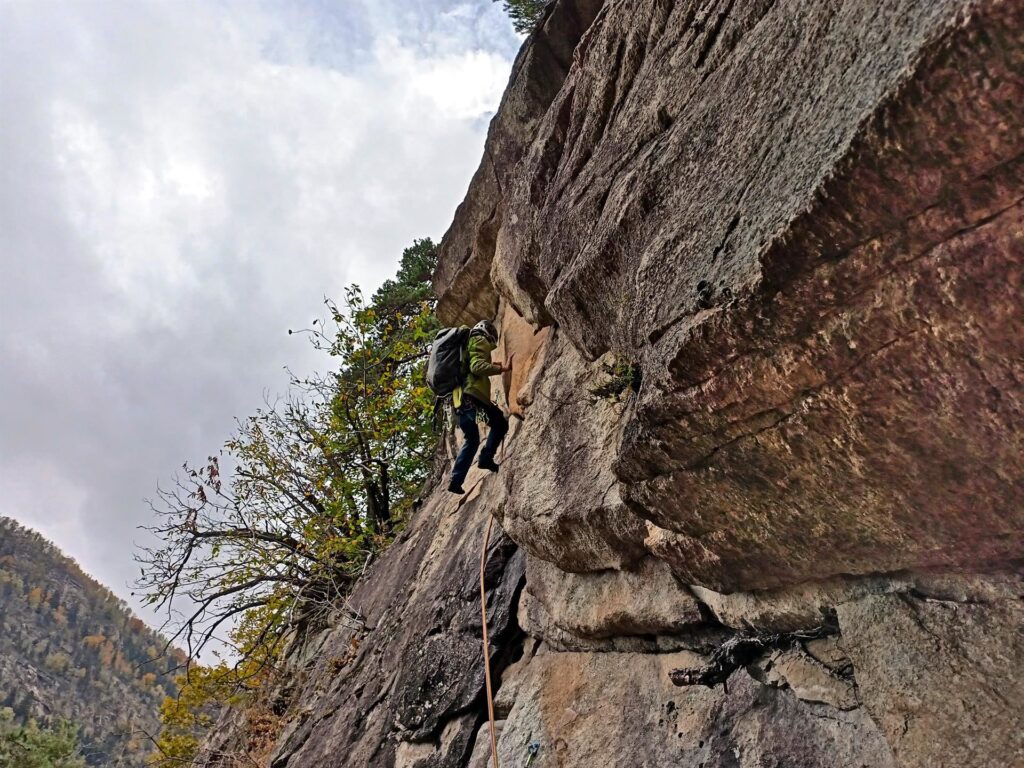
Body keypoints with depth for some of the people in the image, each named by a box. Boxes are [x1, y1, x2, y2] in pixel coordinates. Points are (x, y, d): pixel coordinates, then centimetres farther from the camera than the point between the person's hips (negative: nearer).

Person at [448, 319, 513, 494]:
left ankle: (456, 481, 7)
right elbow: (477, 366, -17)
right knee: (500, 423, 3)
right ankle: (486, 458, -12)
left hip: (458, 397, 9)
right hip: (472, 394, -9)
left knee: (471, 440, 15)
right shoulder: (480, 342, 2)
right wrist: (501, 368, -26)